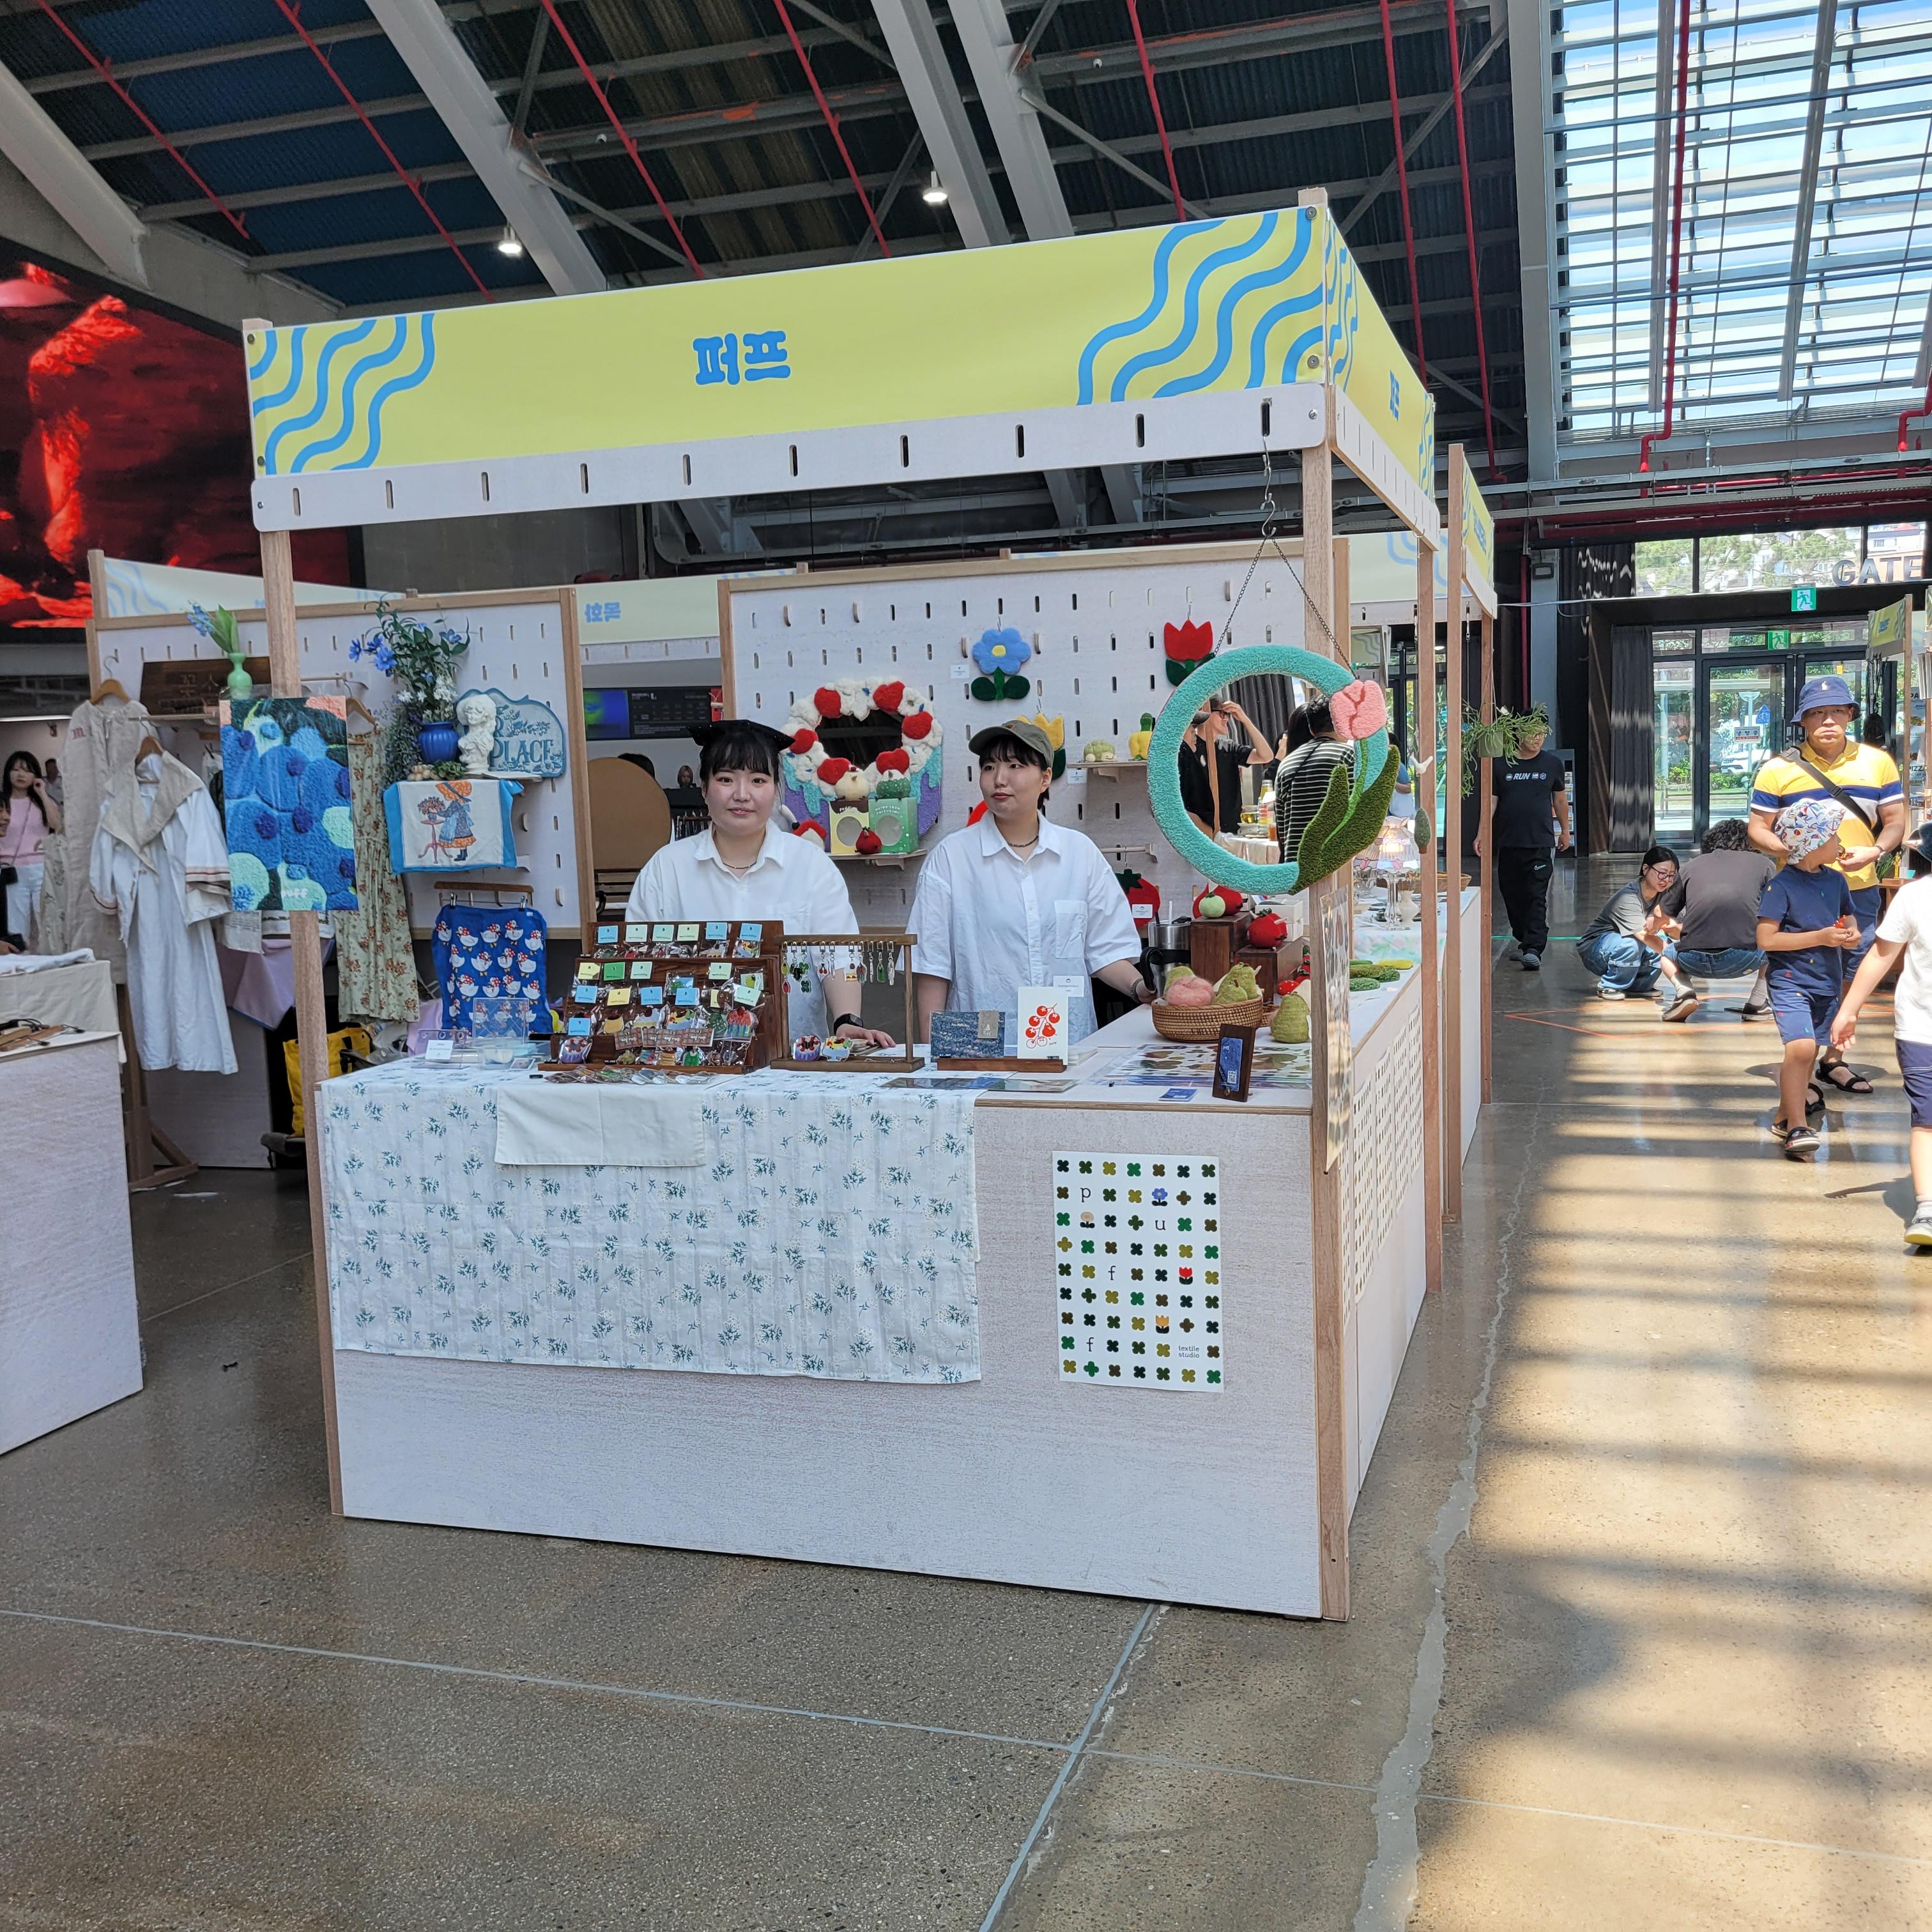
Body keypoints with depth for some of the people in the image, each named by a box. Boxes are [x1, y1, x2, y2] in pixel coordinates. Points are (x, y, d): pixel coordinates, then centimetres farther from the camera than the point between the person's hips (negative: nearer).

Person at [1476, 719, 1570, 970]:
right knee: (1512, 894, 9)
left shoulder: (1552, 763, 6)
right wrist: (1483, 833, -5)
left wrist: (1565, 831, 21)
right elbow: (1491, 800, 4)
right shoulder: (1501, 764, 4)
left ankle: (1533, 949, -15)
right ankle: (1524, 941, 23)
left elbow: (1560, 798, 17)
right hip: (1508, 843, 2)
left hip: (1540, 843, -2)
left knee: (1537, 897, -10)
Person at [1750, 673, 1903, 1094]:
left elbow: (1895, 821, 7)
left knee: (1850, 978, 12)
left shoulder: (1877, 762, 5)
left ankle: (1834, 1059, 27)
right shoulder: (1777, 771, -2)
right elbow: (1758, 830, 0)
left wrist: (1874, 853, -14)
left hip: (1858, 890, 3)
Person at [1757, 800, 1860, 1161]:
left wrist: (1851, 932, -1)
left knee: (1808, 1052, 14)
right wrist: (1820, 937, -19)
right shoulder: (1781, 886, -14)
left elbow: (1849, 914, 22)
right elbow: (1766, 939, -17)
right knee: (1801, 1048, -21)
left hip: (1827, 982, 7)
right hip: (1791, 981, -7)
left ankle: (1786, 1116, 30)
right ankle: (1797, 1127, -14)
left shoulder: (1835, 880, 6)